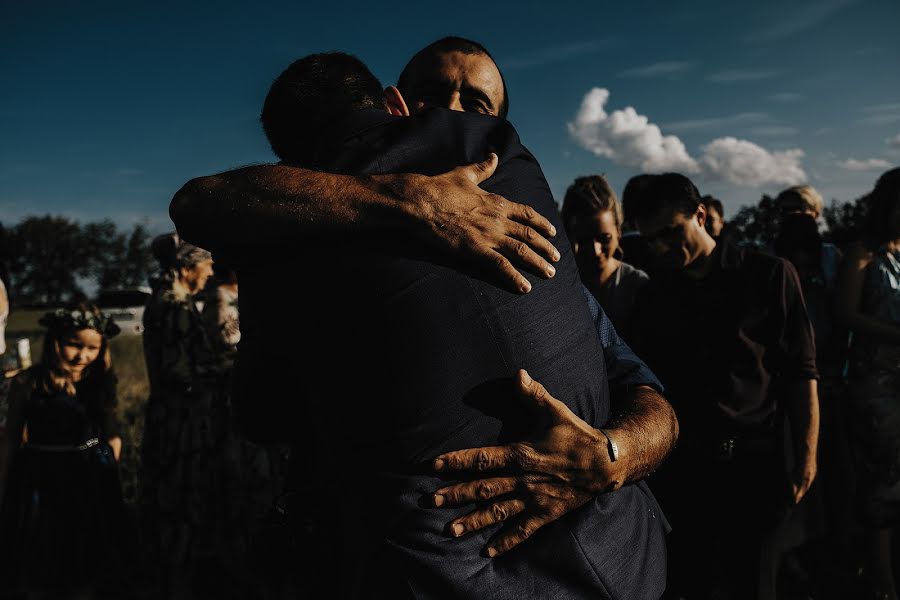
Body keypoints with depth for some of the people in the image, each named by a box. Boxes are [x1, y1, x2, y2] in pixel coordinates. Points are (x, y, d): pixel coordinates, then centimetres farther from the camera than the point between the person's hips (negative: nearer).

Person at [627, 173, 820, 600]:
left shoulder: (769, 275, -1)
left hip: (755, 463, -2)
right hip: (678, 467, 3)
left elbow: (801, 372, -2)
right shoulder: (652, 296, 8)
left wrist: (806, 457, -7)